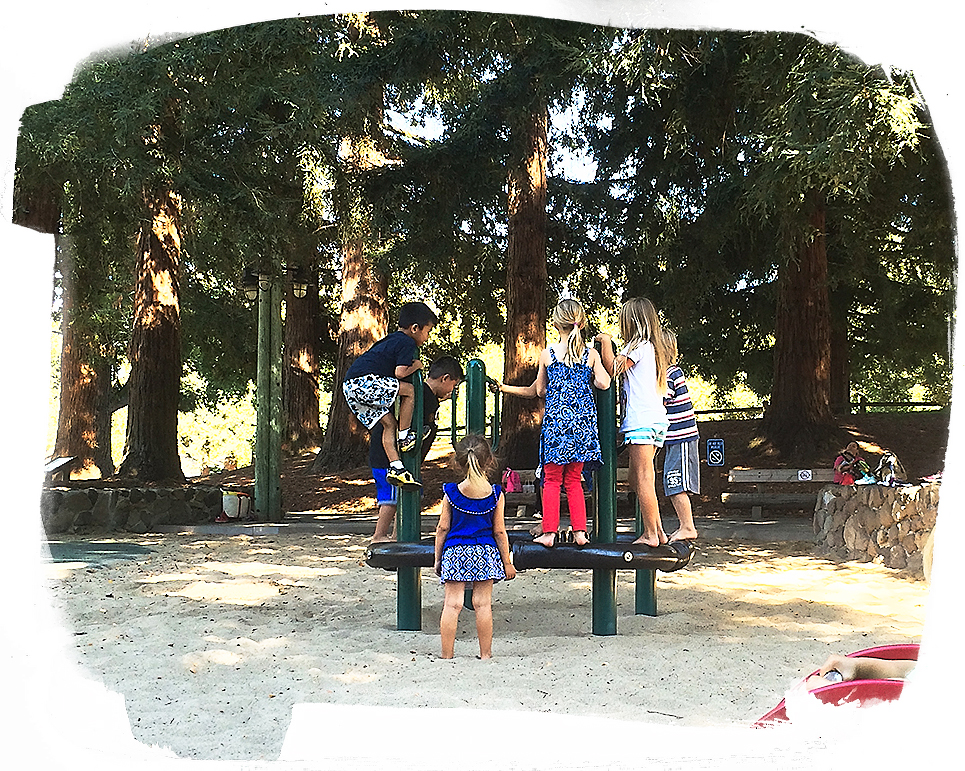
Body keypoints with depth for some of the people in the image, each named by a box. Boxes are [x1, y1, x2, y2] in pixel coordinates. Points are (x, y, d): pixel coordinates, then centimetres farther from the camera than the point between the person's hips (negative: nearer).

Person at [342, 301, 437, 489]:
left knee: (389, 423, 11)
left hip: (349, 388, 10)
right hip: (364, 381, -10)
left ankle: (396, 468, 5)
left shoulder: (392, 339, 26)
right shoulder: (407, 343, -3)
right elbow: (400, 373, -12)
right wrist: (415, 366, 5)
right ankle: (404, 438, 2)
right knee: (408, 389, -5)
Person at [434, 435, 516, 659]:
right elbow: (499, 531, -1)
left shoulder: (451, 492, -4)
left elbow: (442, 528, 0)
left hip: (455, 551, 0)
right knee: (483, 604, 6)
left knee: (452, 603, 1)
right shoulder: (495, 494, -4)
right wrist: (507, 562, 8)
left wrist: (438, 558, 10)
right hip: (486, 552, 0)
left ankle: (447, 655, 5)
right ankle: (485, 654, 13)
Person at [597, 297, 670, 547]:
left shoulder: (638, 346, -7)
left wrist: (606, 341, 0)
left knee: (644, 479, -7)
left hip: (642, 420, -9)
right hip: (657, 418, 9)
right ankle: (657, 531, 14)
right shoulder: (653, 347, 20)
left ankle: (651, 534, -5)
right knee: (637, 480, 13)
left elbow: (613, 368, -11)